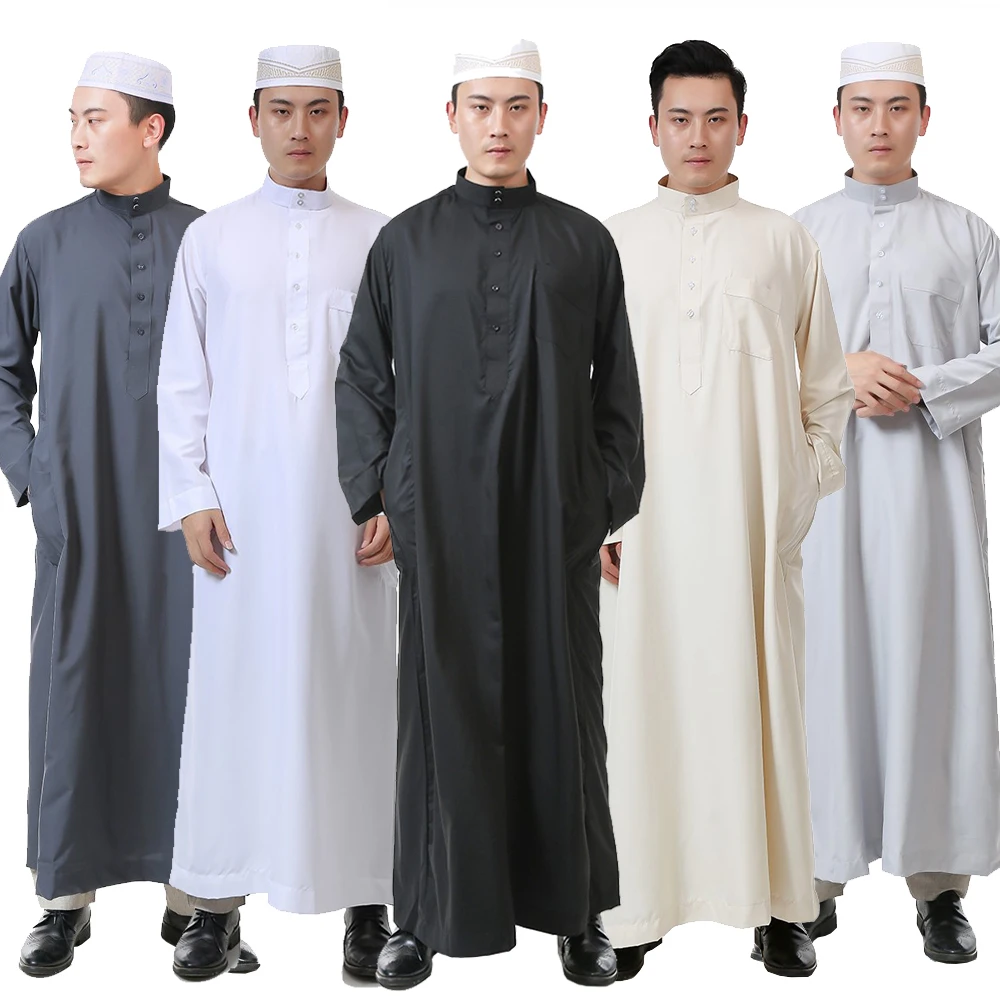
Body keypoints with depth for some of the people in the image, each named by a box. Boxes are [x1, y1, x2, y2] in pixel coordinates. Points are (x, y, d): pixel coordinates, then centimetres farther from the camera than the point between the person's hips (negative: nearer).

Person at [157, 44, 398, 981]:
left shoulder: (378, 240, 6)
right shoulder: (210, 239, 8)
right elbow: (183, 379, 7)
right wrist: (191, 498, -1)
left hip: (351, 512, 0)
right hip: (241, 509, 1)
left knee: (352, 687, 2)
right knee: (234, 689, 1)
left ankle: (366, 897, 12)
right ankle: (219, 900, 12)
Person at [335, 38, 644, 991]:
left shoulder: (584, 243, 6)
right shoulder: (406, 241, 6)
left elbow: (616, 385, 7)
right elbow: (362, 376, 8)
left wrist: (612, 504, 1)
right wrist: (377, 494, 1)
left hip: (554, 516, 0)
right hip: (439, 516, 0)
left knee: (558, 700, 5)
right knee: (443, 703, 3)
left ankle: (574, 910, 18)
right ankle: (429, 913, 15)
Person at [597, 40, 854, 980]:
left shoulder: (784, 242, 8)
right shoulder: (611, 244, 7)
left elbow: (826, 384, 10)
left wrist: (808, 493, 3)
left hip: (754, 513, 0)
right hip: (644, 510, 0)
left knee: (760, 690, 2)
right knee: (643, 695, -1)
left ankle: (775, 906, 12)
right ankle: (635, 908, 9)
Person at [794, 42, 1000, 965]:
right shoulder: (799, 234, 12)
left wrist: (921, 389, -10)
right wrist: (837, 371, -10)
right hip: (826, 479, 0)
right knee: (827, 660, -2)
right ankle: (819, 878, 6)